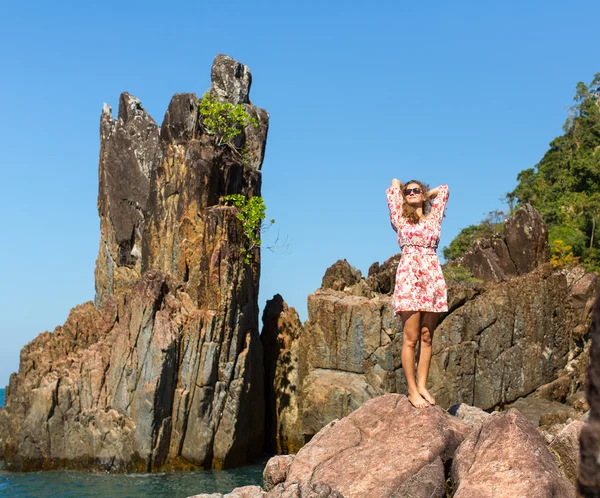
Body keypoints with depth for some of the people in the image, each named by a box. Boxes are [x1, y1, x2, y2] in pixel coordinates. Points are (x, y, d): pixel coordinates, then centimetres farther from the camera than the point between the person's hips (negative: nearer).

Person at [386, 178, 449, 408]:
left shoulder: (433, 217, 18)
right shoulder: (400, 218, 11)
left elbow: (443, 189, 30)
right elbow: (394, 184, 17)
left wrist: (425, 196, 35)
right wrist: (399, 189, 34)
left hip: (432, 279, 3)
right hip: (409, 277, -3)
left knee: (426, 337, 4)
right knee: (411, 338, -6)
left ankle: (422, 385, 9)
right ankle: (412, 390, -3)